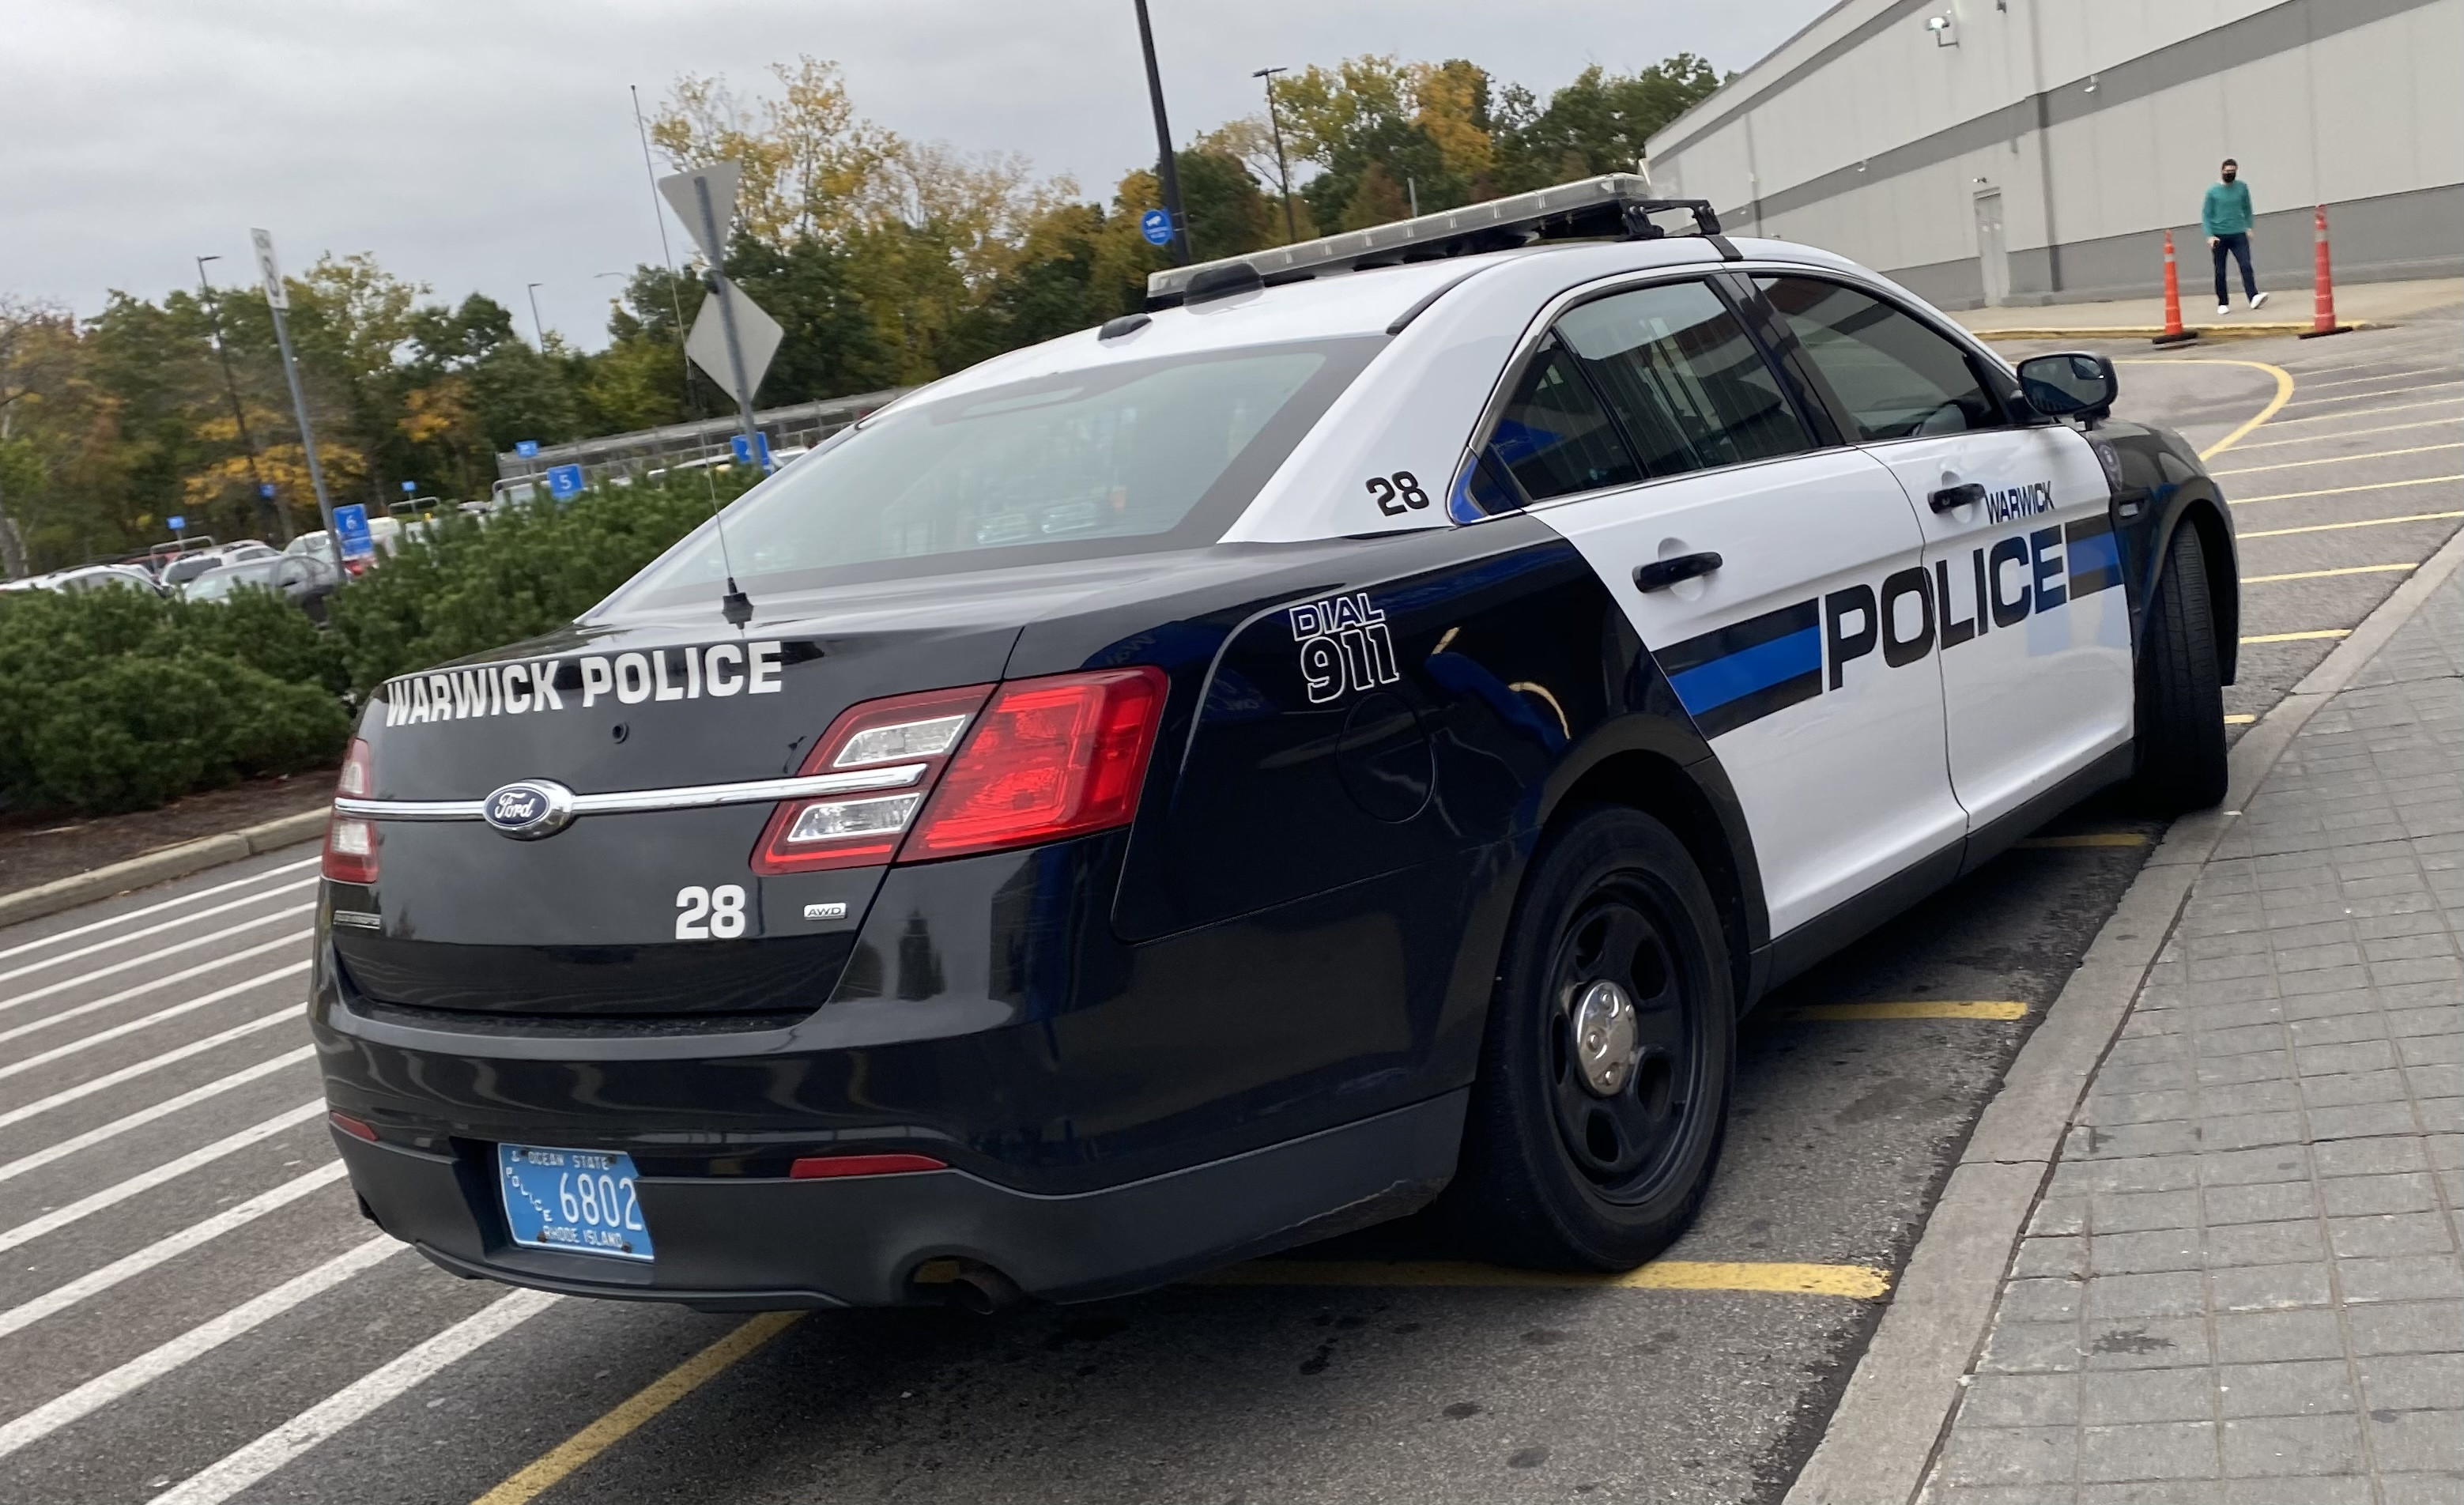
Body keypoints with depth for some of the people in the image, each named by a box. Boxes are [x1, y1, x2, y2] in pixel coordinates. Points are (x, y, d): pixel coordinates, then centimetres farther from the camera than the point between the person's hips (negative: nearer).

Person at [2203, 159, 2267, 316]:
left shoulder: (2242, 188, 5)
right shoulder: (2213, 191, -2)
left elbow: (2247, 209, 16)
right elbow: (2206, 214, -2)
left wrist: (2249, 228, 8)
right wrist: (2210, 236, -11)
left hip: (2238, 234, 1)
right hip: (2219, 236, -1)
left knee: (2246, 266, -13)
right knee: (2220, 272, 2)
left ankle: (2254, 297, -20)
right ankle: (2223, 304, 11)